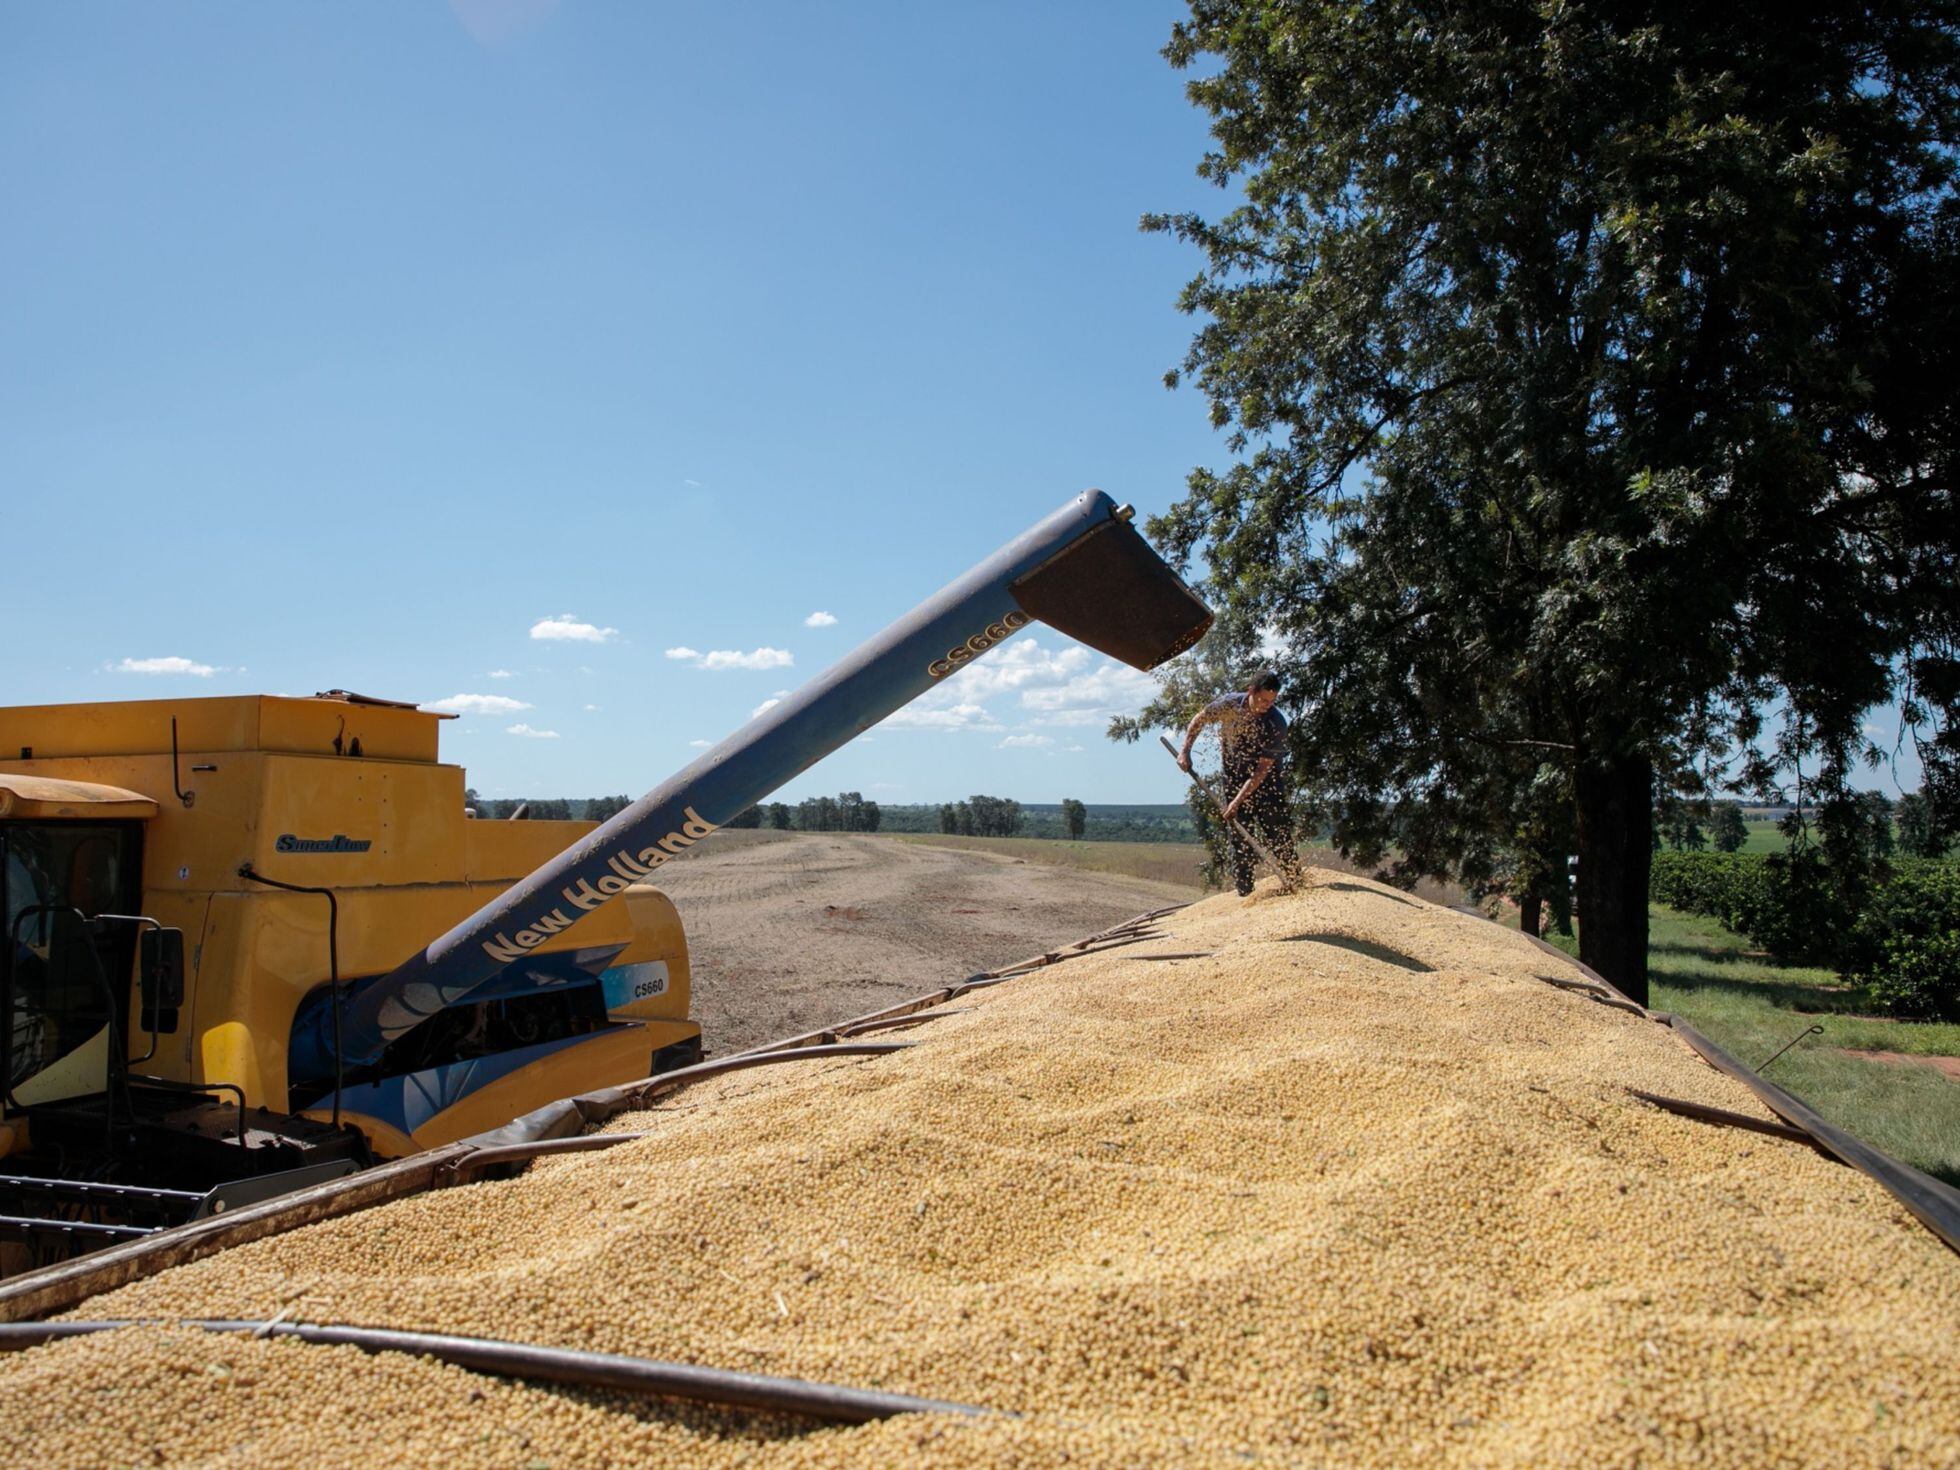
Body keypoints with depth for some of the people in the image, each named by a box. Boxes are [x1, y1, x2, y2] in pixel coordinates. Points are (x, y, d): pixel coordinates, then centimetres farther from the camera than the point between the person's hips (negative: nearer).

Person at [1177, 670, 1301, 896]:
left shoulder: (1276, 724, -26)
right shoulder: (1229, 704, -19)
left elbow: (1262, 770, -26)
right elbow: (1199, 720, 1)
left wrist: (1238, 800, -31)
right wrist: (1185, 751, -8)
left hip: (1266, 780, -2)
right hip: (1234, 774, 2)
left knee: (1277, 830, -9)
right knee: (1237, 831, -1)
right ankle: (1244, 892, 4)